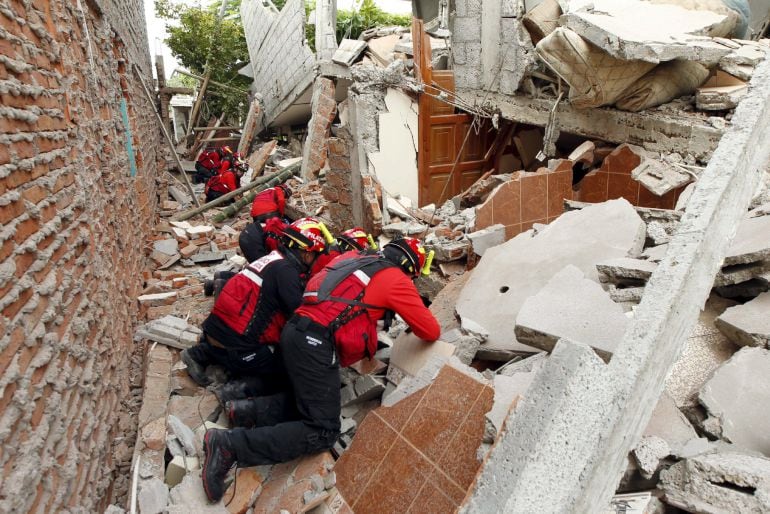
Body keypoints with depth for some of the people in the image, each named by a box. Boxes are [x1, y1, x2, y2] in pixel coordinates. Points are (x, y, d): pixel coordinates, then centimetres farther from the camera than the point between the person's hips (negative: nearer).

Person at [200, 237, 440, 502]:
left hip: (294, 332, 8)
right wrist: (426, 326, 32)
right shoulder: (397, 280, 2)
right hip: (316, 344, -8)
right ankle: (231, 445, -11)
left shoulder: (353, 257, 20)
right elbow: (431, 331, 9)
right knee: (322, 433, -2)